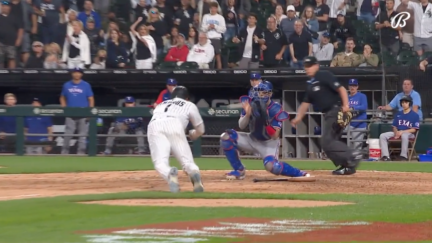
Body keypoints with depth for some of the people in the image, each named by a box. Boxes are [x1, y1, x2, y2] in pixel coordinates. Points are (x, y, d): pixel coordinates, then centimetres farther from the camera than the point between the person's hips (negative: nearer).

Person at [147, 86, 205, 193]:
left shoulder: (160, 105, 42)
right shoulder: (189, 105, 34)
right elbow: (200, 130, 34)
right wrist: (191, 135, 56)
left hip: (153, 126, 1)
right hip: (174, 124, -1)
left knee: (160, 163, -10)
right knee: (187, 161, -3)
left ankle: (170, 174, -45)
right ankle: (194, 173, -38)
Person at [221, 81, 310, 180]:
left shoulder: (275, 110, -22)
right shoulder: (250, 104, -11)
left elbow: (275, 136, -26)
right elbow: (241, 126, -13)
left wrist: (265, 121, -41)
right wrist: (247, 114, -32)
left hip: (269, 143, -5)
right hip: (252, 140, 5)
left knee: (271, 166, -34)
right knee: (226, 137, -16)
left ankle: (300, 174, -11)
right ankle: (239, 170, -3)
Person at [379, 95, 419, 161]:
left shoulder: (415, 115, -4)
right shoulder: (399, 114, 15)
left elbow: (414, 130, -9)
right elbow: (394, 126, 16)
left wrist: (402, 132, -19)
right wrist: (396, 132, -8)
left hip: (409, 133, -6)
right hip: (397, 133, 6)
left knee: (404, 136, -43)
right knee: (382, 136, -15)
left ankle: (403, 157, -34)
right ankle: (386, 156, -24)